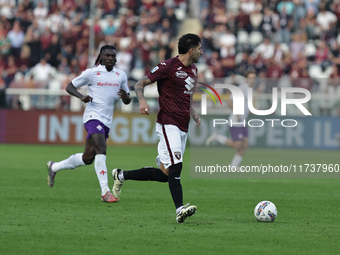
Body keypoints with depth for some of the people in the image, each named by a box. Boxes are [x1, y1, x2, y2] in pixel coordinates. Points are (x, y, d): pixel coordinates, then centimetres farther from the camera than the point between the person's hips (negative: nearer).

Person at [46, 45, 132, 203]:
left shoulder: (121, 75, 12)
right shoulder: (91, 73, -1)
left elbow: (127, 101, 17)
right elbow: (69, 86, 6)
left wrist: (126, 97, -8)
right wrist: (81, 97, -14)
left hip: (106, 121, 6)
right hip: (93, 116, -6)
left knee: (88, 158, 10)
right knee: (101, 149, -25)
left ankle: (54, 167, 32)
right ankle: (105, 191, -28)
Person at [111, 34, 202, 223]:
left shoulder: (193, 70, 17)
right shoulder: (168, 66, -8)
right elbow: (140, 84, -5)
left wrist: (194, 115, 16)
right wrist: (143, 101, -25)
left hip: (183, 128, 8)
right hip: (168, 124, -8)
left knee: (165, 174, 7)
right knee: (175, 166, -21)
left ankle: (122, 175, 24)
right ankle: (180, 209, -27)